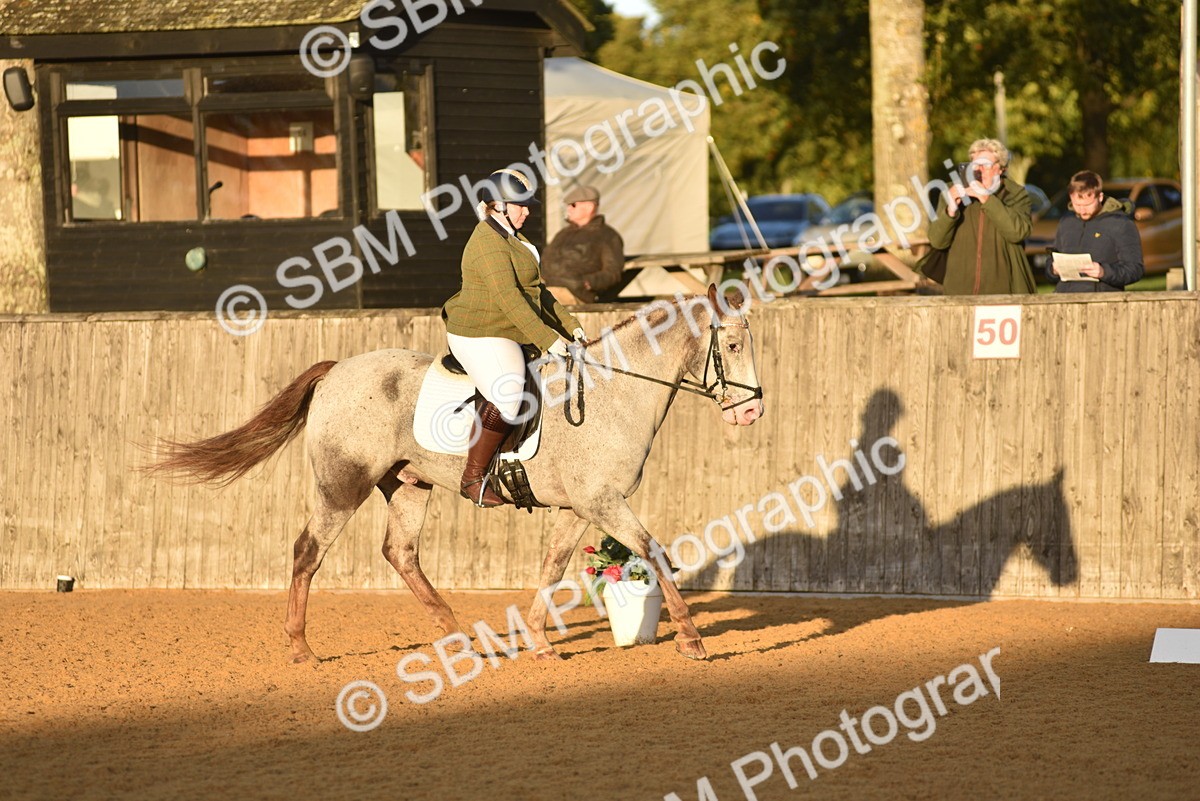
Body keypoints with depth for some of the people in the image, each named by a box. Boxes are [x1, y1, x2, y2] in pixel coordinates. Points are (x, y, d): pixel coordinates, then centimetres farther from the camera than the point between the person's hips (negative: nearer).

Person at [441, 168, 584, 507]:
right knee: (506, 395, -29)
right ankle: (473, 479, -22)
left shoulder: (511, 239, 16)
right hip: (481, 336, -11)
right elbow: (509, 298, -26)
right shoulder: (489, 242, -18)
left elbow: (537, 291, 21)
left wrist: (570, 326, 12)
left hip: (508, 335, 11)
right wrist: (548, 339, -27)